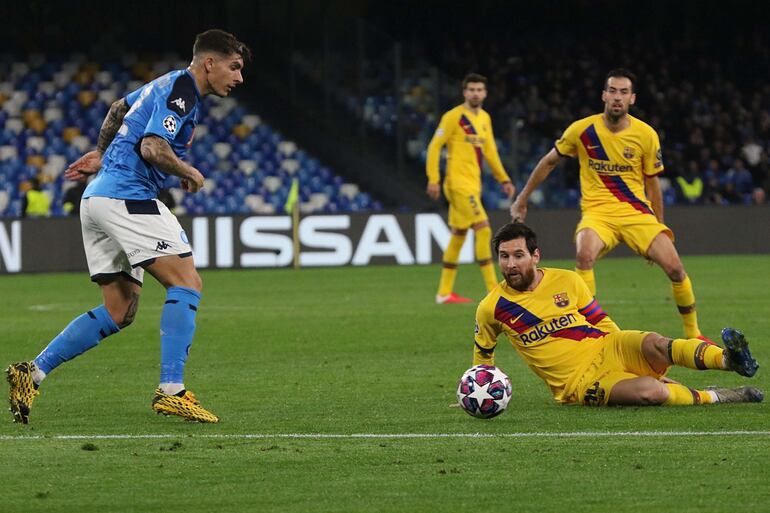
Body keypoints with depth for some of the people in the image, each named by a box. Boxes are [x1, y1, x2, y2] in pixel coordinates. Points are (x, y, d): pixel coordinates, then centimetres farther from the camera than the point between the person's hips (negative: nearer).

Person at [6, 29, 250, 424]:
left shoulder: (168, 85, 21)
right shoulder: (181, 90, -10)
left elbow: (120, 107, 38)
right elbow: (152, 147, -21)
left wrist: (102, 153, 46)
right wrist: (190, 174, -5)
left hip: (98, 199, 10)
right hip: (126, 195, -10)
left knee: (120, 312, 9)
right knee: (186, 282, -13)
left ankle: (32, 372, 5)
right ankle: (171, 391, -22)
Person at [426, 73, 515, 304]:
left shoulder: (485, 118, 14)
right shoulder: (454, 116, -9)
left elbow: (489, 151, 22)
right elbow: (435, 146, -10)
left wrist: (503, 179, 17)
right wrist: (433, 179, -16)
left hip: (473, 184, 8)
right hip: (458, 183, -8)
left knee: (458, 235, 11)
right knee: (483, 230, -15)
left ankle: (444, 292, 18)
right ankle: (493, 290, -15)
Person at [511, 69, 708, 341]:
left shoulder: (646, 135, -3)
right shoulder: (582, 130, -5)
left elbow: (652, 183, 8)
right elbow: (549, 162, 10)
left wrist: (659, 229, 12)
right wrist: (521, 200, 13)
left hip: (637, 211, 1)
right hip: (597, 211, -1)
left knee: (675, 267, -12)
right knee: (584, 254, -34)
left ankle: (693, 334, 9)